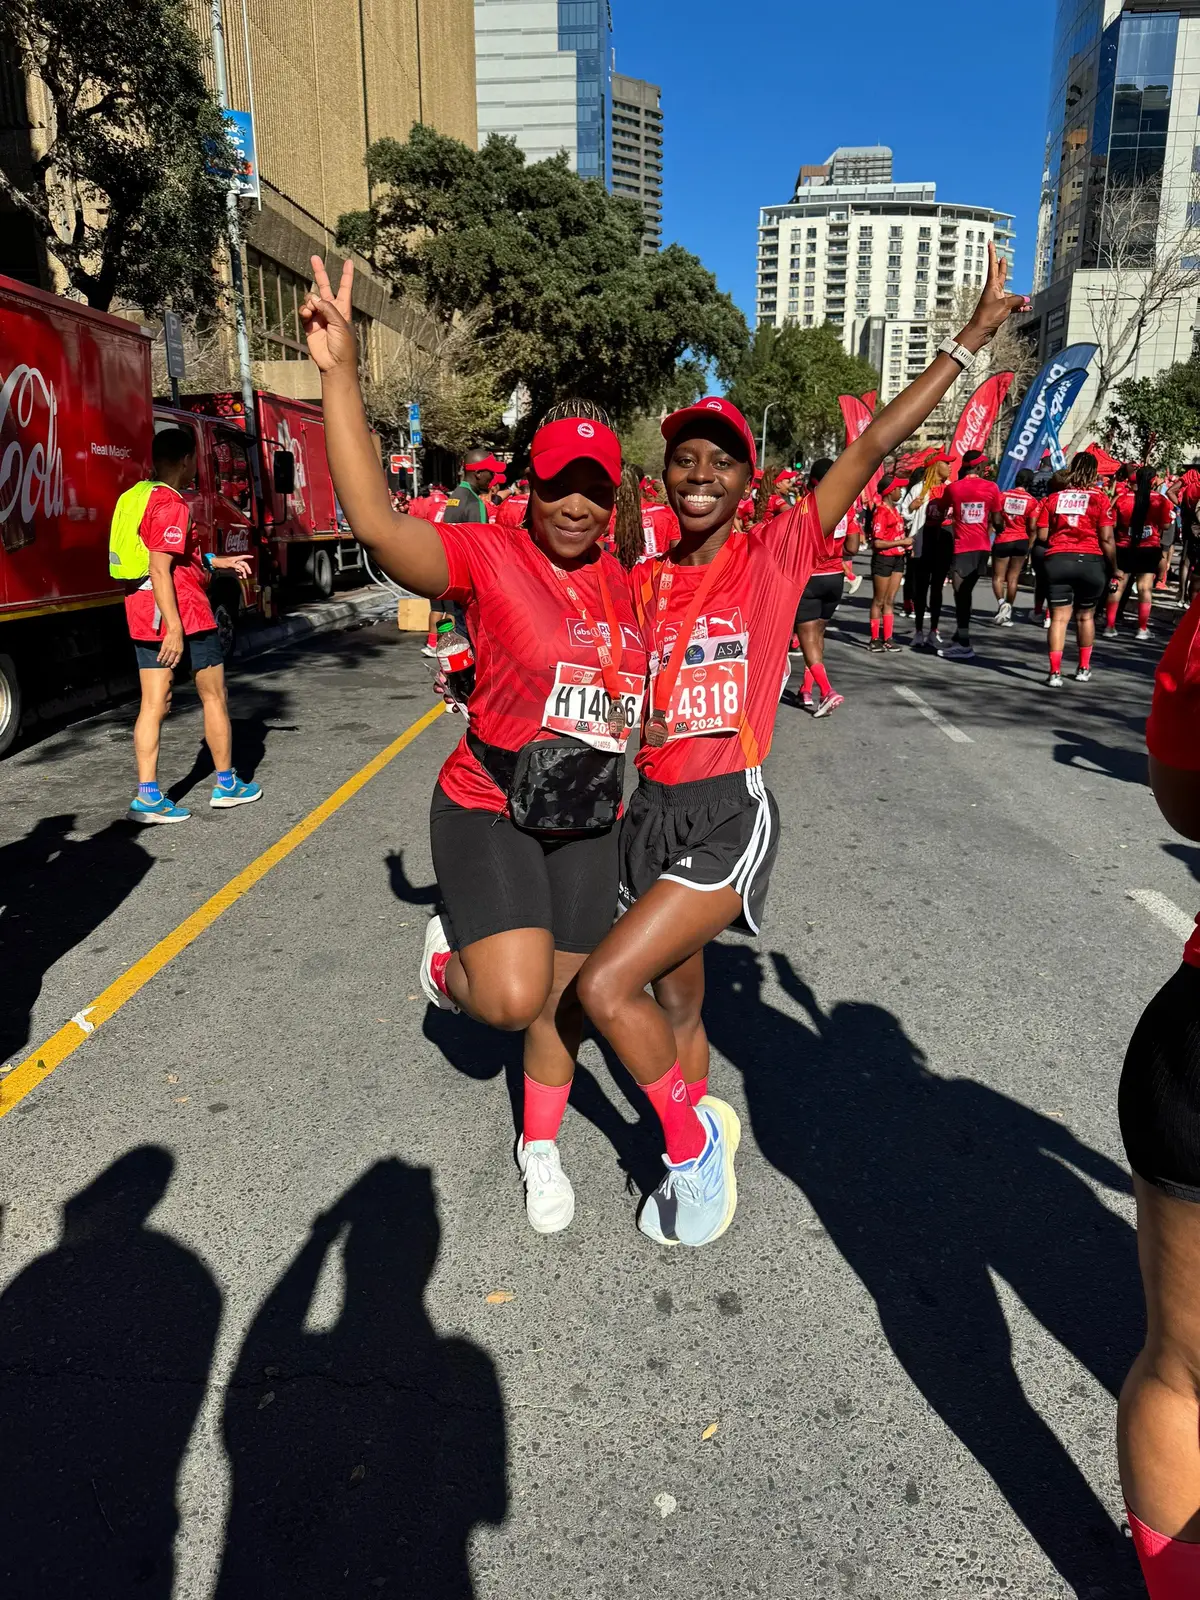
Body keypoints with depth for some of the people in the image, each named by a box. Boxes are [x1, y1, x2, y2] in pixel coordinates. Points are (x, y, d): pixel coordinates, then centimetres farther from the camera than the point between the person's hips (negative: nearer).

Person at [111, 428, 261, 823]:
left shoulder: (137, 497, 14)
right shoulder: (172, 504, -15)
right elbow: (160, 570, -22)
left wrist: (215, 563, 28)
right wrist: (175, 630, -25)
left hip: (142, 613, 8)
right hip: (183, 612, -8)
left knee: (153, 703, 6)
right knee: (214, 697, 7)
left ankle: (148, 795, 3)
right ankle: (226, 785, 17)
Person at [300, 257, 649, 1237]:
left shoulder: (626, 583, 4)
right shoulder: (488, 559, -13)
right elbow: (378, 524, -31)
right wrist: (340, 373, -35)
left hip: (588, 823, 5)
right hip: (489, 811, -5)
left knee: (561, 997, 14)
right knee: (511, 999, -18)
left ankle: (542, 1146, 39)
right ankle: (449, 953, 19)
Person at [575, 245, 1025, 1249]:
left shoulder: (776, 555, -4)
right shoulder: (644, 583, 8)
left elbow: (877, 443, -6)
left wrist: (974, 335, -5)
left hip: (730, 814, -5)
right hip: (651, 810, 6)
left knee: (606, 985, -16)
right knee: (675, 1000, 16)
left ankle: (694, 1138, 10)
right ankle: (698, 1158, 39)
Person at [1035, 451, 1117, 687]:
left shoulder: (1054, 498, 5)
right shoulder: (1099, 498, -2)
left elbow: (1042, 535, 3)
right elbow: (1106, 538, -5)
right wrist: (1113, 568, 3)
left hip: (1058, 561, 1)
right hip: (1090, 561, -1)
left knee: (1059, 617, 1)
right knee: (1085, 616, 15)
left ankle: (1055, 672, -8)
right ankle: (1084, 669, 26)